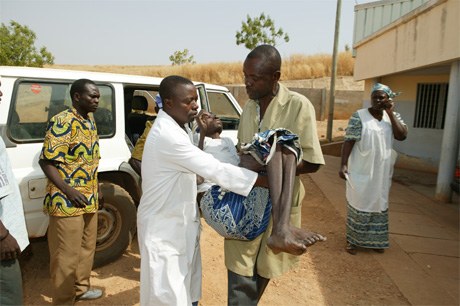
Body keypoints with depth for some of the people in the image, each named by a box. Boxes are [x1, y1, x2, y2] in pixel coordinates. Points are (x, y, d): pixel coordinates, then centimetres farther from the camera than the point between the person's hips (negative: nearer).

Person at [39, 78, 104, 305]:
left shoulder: (89, 122, 11)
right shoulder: (62, 122, -16)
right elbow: (46, 161, -18)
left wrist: (97, 189, 17)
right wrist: (68, 191, -25)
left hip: (89, 199, 9)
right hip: (67, 201, -9)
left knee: (87, 247, 20)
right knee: (67, 254, 3)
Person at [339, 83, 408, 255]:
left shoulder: (392, 116, 5)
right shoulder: (359, 116, -9)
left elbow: (402, 136, -9)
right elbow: (348, 142, -13)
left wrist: (390, 113, -11)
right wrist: (343, 164, -21)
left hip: (382, 172, 5)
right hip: (361, 171, -4)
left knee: (378, 204, 15)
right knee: (359, 204, 5)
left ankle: (374, 240, 31)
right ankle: (353, 240, 19)